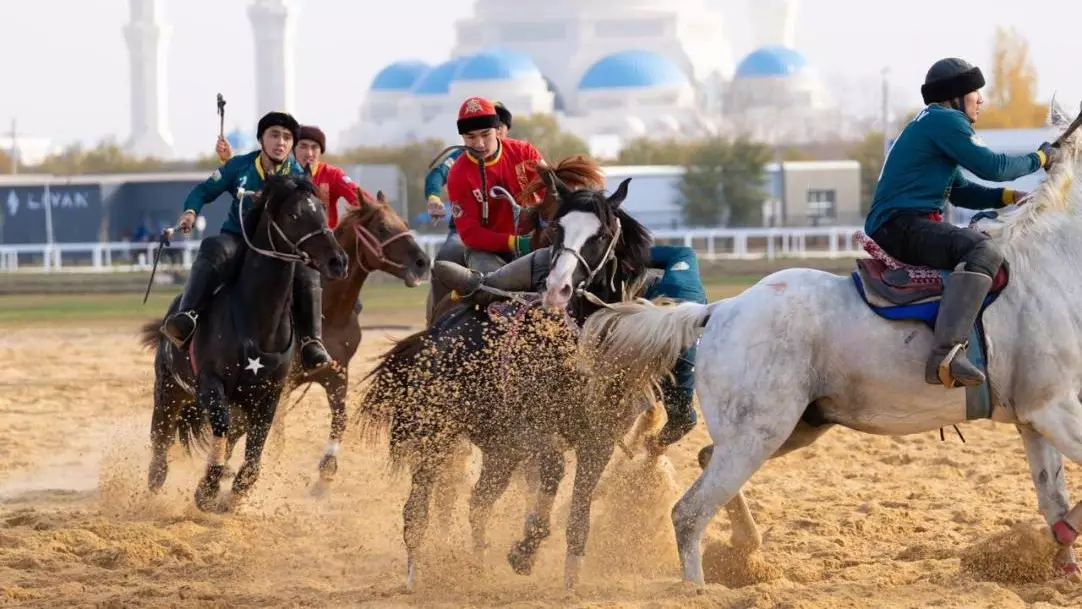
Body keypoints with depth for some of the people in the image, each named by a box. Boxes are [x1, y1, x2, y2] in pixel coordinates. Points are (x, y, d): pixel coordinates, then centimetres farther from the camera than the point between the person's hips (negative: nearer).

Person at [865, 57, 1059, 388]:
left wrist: (1009, 197, 14)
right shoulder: (945, 121, -7)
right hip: (902, 226, -11)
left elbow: (962, 192, 27)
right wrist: (1040, 158, 3)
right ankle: (946, 353, -49)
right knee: (983, 250, -33)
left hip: (894, 229, 11)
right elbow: (992, 166, -13)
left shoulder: (930, 124, 26)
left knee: (985, 247, 28)